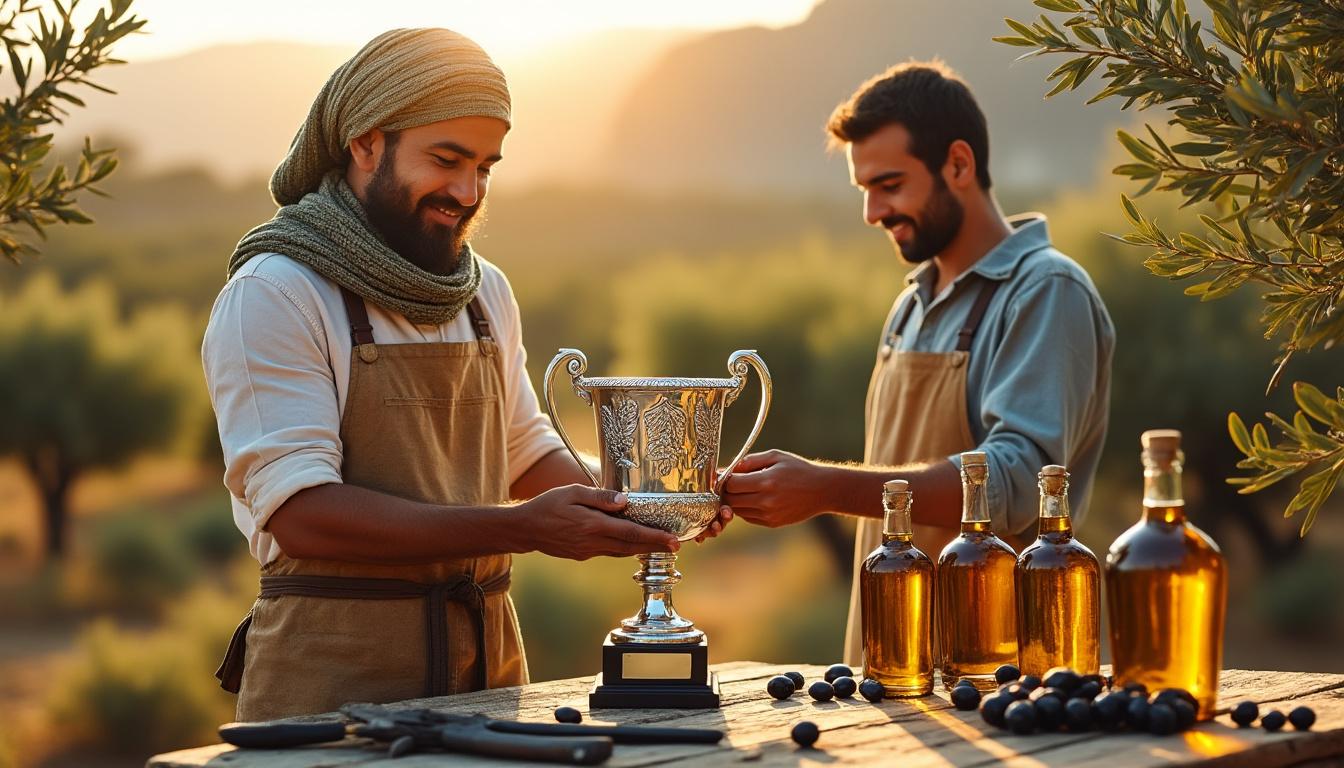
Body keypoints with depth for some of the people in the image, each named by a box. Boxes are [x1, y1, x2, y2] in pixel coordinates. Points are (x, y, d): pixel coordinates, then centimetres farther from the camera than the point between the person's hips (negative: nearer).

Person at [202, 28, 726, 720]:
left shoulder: (486, 293, 10)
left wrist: (627, 503, 2)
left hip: (488, 665, 6)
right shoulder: (272, 295, -12)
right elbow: (302, 514, -20)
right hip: (336, 679, -6)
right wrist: (524, 528, -24)